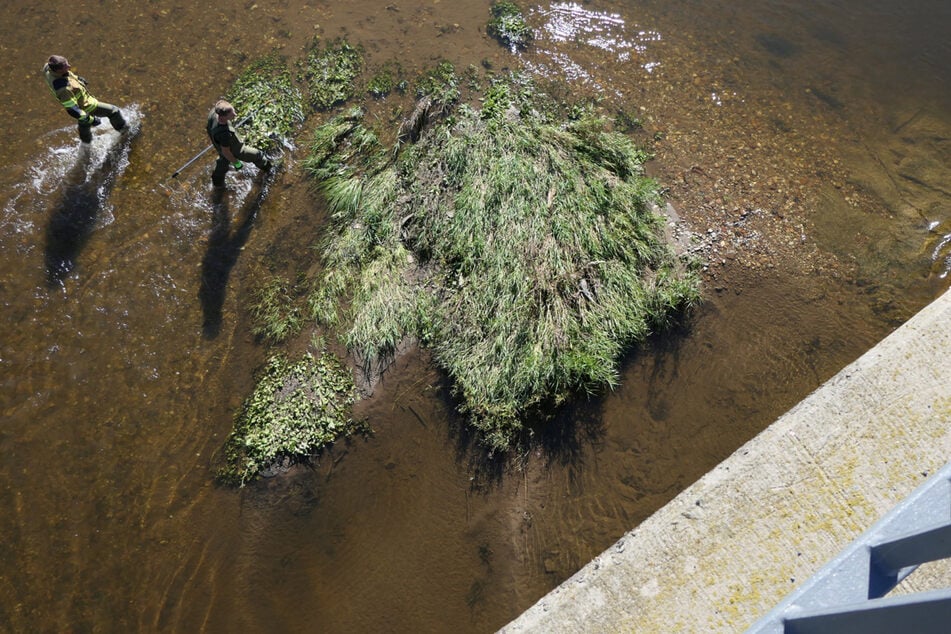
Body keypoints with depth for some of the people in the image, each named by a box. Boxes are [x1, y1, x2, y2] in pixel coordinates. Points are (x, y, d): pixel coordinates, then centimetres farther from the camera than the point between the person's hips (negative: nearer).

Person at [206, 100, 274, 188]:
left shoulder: (213, 112, -29)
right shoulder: (224, 134, -48)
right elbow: (226, 152, -29)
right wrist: (236, 162, -11)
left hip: (221, 144, 7)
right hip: (234, 150, -7)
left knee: (223, 162, 34)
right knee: (256, 155, 18)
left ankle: (217, 182, 59)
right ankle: (265, 166, 51)